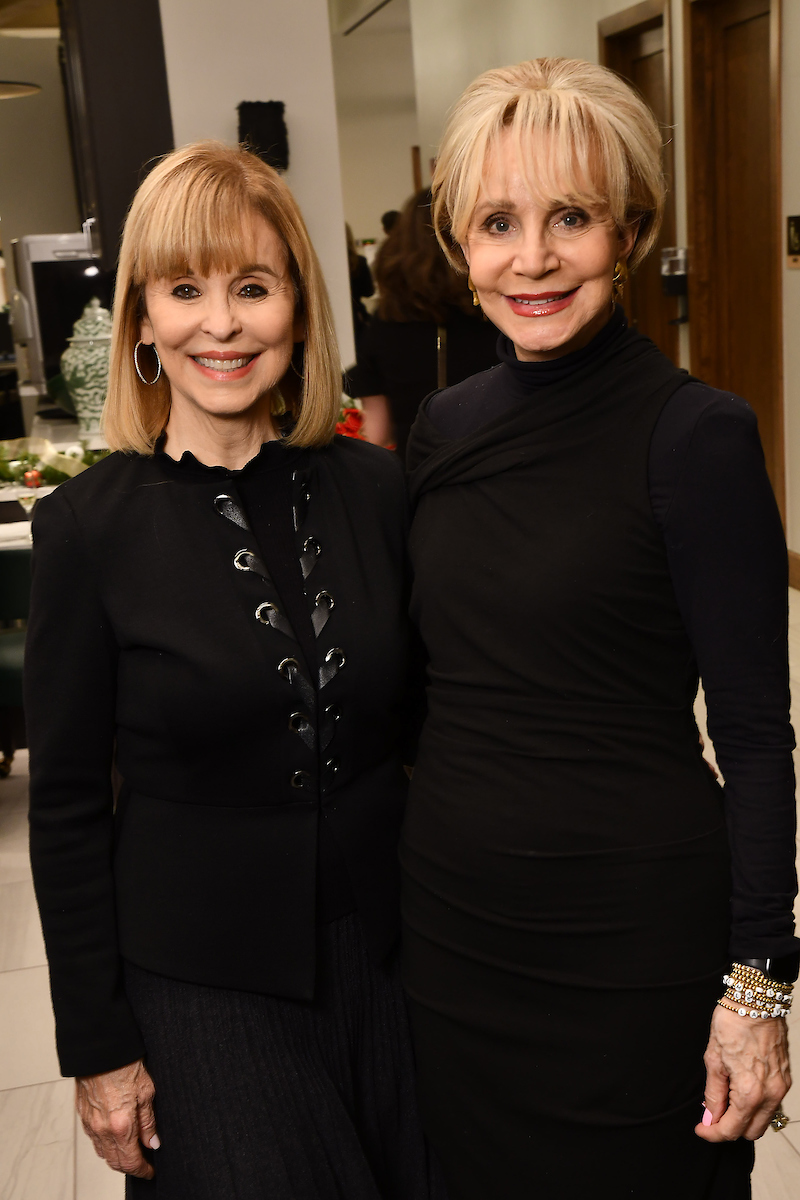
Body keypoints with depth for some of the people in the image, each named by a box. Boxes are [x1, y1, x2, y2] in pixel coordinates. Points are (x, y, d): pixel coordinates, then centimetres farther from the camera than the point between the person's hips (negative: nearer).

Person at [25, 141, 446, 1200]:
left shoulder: (375, 489, -4)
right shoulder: (90, 527, -12)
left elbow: (419, 722, 5)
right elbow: (66, 806, -8)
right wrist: (98, 1045, -5)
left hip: (383, 953, 3)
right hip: (200, 985, -3)